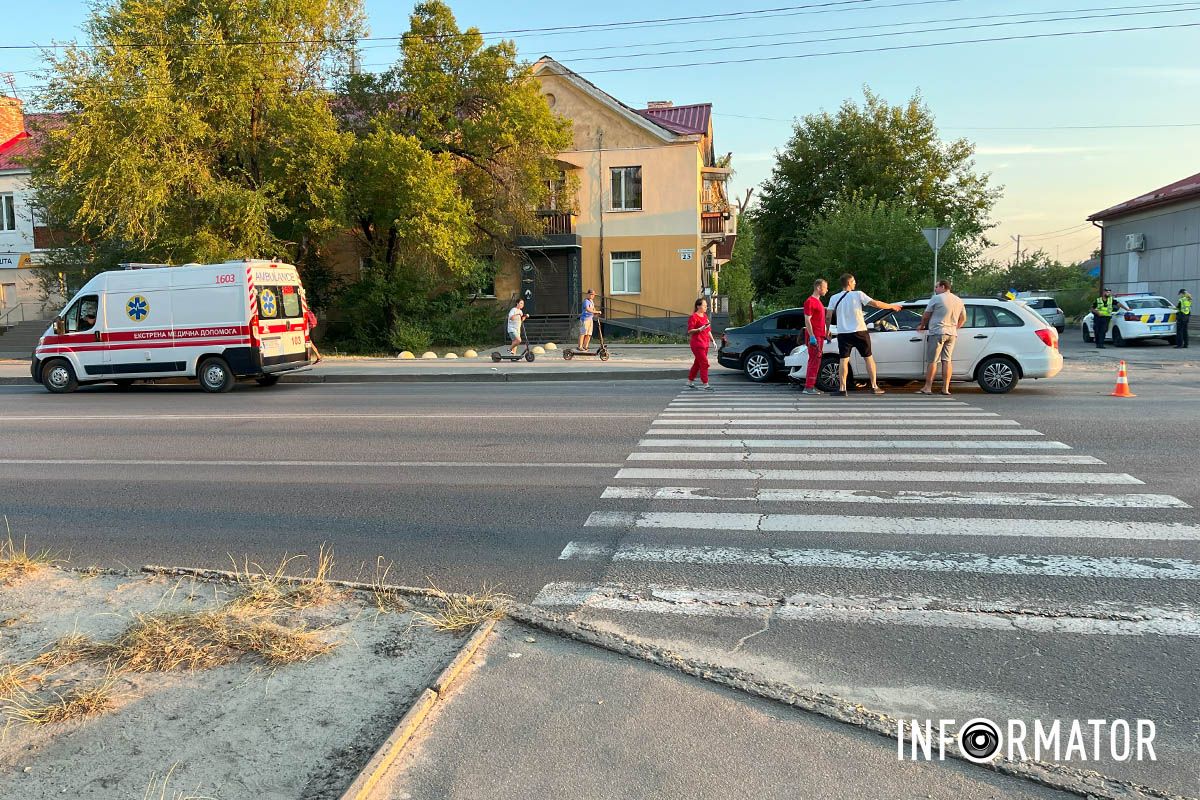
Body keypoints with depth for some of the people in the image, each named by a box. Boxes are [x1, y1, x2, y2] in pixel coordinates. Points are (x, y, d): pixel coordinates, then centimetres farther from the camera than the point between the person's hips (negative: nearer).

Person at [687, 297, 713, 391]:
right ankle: (705, 384, -8)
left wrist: (712, 341, 18)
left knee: (697, 363, 14)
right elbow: (690, 331, -15)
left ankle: (690, 381, 24)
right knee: (704, 363, -10)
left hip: (705, 343, 9)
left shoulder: (705, 316, 16)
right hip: (697, 344, -8)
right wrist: (699, 329, -28)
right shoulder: (693, 317, -10)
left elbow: (708, 330, 22)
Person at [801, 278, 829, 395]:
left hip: (820, 336, 10)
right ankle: (808, 387, -12)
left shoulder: (818, 302, 21)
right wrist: (812, 336, -22)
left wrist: (826, 333, 24)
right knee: (814, 361, -11)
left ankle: (811, 386, 15)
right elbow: (807, 320, -16)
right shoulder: (810, 301, -10)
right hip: (814, 336, -10)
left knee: (816, 361, 10)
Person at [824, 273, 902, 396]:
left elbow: (828, 317, -1)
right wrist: (892, 306, 7)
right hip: (859, 332, -1)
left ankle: (842, 389, -4)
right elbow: (876, 304, -6)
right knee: (869, 358, 10)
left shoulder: (834, 298, 2)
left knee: (843, 360, 3)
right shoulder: (858, 294, -4)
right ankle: (874, 387, 12)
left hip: (843, 333, 1)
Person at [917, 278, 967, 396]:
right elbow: (963, 319, 21)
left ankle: (927, 388, -4)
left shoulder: (936, 298, -5)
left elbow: (926, 316, 0)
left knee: (932, 361, -4)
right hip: (952, 334, 6)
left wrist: (921, 326, 17)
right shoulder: (958, 300, 15)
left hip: (937, 333, -6)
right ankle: (945, 388, 3)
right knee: (947, 360, 7)